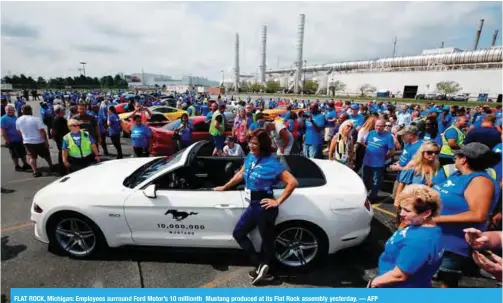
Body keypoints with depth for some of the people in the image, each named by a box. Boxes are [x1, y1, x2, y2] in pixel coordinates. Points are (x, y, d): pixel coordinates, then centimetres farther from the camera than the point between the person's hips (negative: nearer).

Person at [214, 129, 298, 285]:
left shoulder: (271, 163, -20)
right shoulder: (250, 157, 3)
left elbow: (292, 182, -22)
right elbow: (240, 175, 19)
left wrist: (278, 201, -18)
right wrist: (224, 187, 26)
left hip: (264, 207, -9)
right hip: (253, 205, 9)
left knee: (267, 240, 9)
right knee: (238, 233, 16)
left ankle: (268, 270, 32)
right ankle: (261, 265, 25)